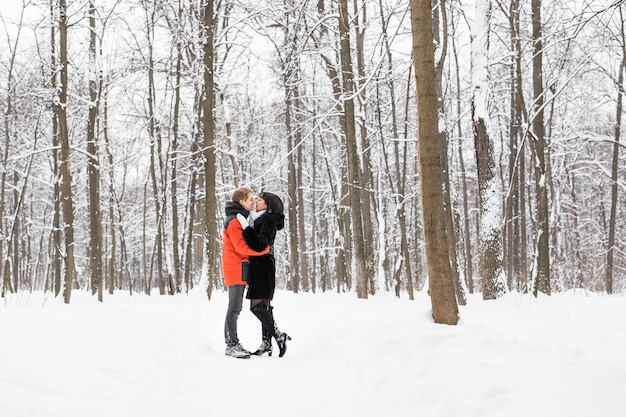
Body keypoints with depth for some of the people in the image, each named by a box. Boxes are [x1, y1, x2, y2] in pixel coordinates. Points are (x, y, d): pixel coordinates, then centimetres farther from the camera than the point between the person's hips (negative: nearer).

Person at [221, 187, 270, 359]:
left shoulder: (239, 219, 19)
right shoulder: (234, 221, -13)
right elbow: (241, 247, -20)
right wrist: (264, 249, -16)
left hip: (239, 269, 10)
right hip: (236, 269, -10)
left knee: (235, 308, 11)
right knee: (234, 308, -9)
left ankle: (232, 343, 16)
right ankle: (232, 345, -7)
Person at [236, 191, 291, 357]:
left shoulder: (269, 221, -12)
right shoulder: (262, 220, 16)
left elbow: (259, 245, -23)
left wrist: (246, 227, -25)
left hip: (263, 267, -10)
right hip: (259, 268, 10)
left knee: (257, 306, -13)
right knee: (264, 305, 9)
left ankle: (279, 336, -6)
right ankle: (266, 343, 11)